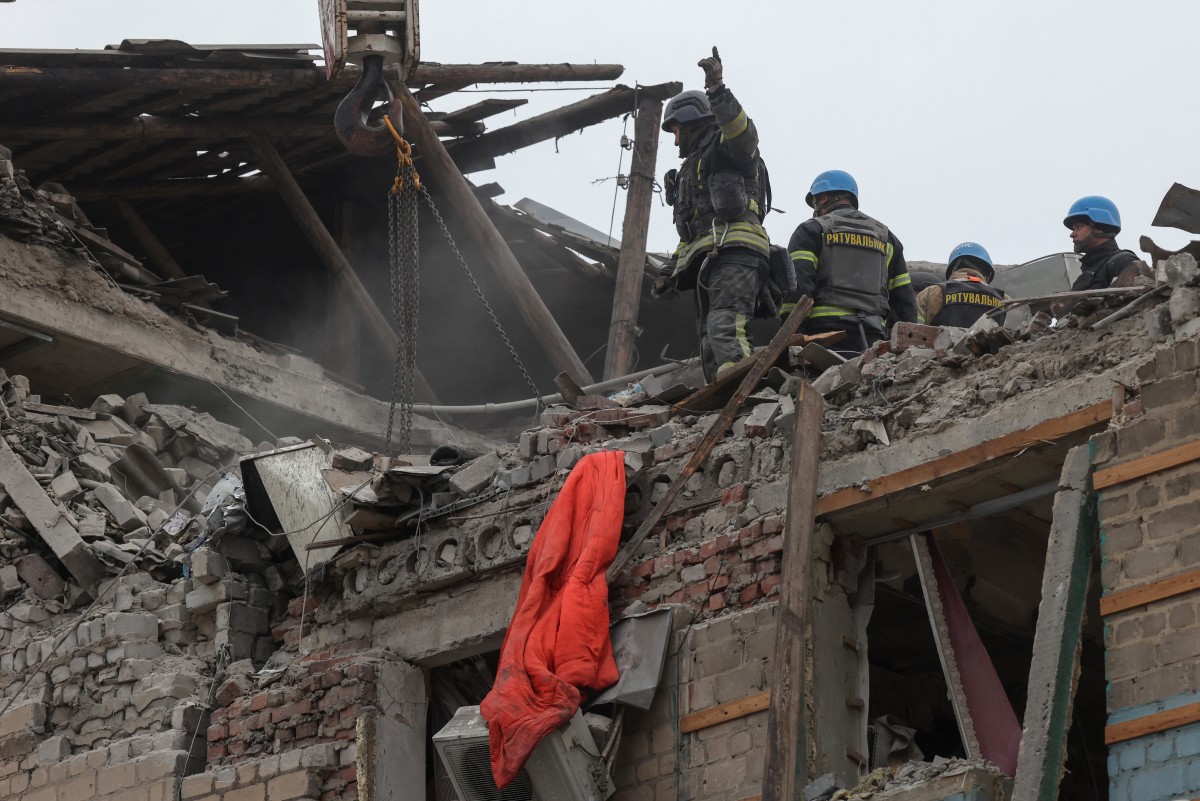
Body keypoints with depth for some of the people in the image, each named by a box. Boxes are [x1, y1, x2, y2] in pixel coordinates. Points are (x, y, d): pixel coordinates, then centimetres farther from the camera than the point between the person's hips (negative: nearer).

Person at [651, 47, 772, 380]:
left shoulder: (725, 145, 9)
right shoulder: (692, 169, 38)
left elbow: (741, 130, -18)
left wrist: (717, 90, -29)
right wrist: (670, 270, 26)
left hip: (733, 249, -10)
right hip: (707, 261, 10)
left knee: (725, 330, -29)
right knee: (710, 349, -1)